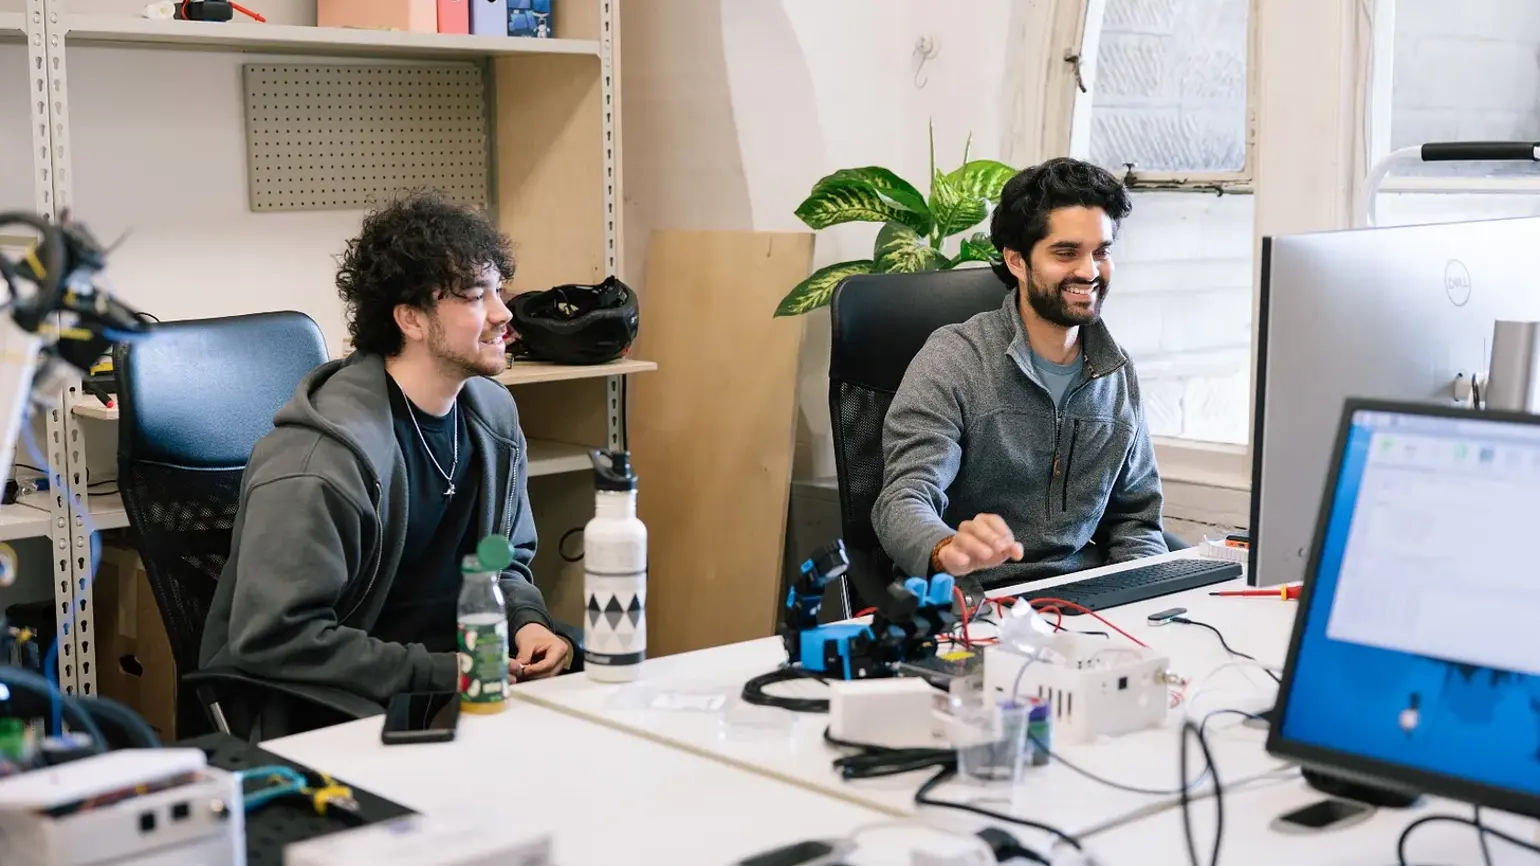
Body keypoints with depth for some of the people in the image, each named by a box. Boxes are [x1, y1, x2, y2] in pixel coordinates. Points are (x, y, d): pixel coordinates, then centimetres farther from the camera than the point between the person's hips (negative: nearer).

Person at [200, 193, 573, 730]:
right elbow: (274, 639, -25)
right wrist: (441, 675, -23)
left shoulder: (493, 413, 5)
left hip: (455, 679, 8)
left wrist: (526, 621, -3)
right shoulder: (320, 456, -22)